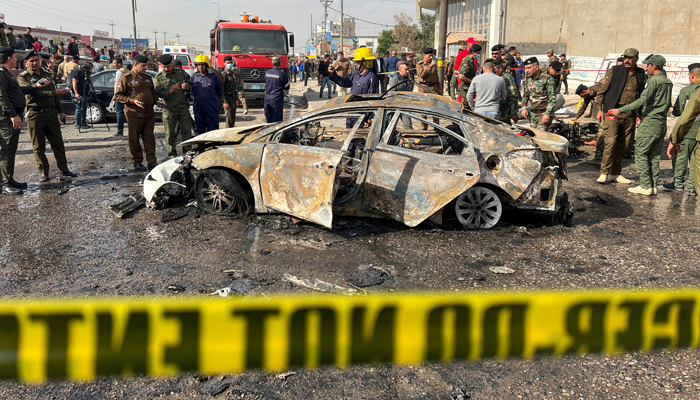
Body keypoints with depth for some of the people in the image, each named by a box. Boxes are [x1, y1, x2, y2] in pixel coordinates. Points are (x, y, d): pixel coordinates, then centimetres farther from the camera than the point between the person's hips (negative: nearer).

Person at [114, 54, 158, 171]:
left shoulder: (147, 78, 17)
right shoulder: (126, 78, -2)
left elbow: (153, 92, 30)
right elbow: (118, 95, -5)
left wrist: (156, 100, 9)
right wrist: (132, 101, -17)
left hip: (149, 113, 5)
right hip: (134, 114, -5)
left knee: (149, 138, 5)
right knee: (134, 139, 2)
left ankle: (152, 162, 9)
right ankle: (137, 162, 11)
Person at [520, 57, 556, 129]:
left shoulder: (547, 78, -11)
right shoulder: (528, 79, 8)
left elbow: (552, 98, -12)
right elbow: (525, 95, 19)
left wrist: (547, 114, -18)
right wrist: (524, 108, 4)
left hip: (544, 112, -6)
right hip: (532, 112, 6)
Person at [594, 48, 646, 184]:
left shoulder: (641, 75, 10)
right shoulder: (614, 71, 1)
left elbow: (643, 96, 17)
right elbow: (602, 90, 2)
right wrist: (600, 109, -4)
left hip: (630, 115, 4)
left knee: (623, 145, 8)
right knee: (611, 142, -13)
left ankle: (615, 173, 18)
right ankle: (604, 173, -6)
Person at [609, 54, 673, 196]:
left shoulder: (654, 81, -13)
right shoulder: (668, 82, 14)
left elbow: (642, 100, -23)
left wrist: (620, 110, -23)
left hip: (650, 123, -9)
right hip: (661, 123, 9)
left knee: (640, 153, -4)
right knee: (654, 155, 12)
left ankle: (645, 186, -5)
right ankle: (653, 186, 13)